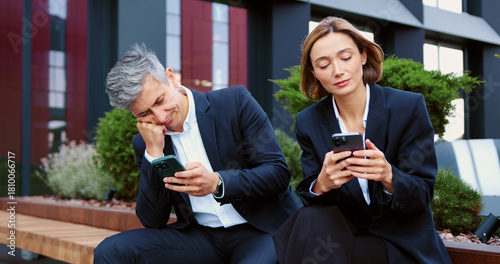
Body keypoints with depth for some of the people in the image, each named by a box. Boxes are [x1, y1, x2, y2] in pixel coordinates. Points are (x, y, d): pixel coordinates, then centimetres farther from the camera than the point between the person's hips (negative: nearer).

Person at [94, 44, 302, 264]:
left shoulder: (235, 102, -7)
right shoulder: (144, 144, 3)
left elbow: (279, 171, -9)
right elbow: (153, 221, -1)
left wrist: (217, 183, -25)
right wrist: (154, 153, -13)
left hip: (261, 229, -2)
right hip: (199, 236, 3)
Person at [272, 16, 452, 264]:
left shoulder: (408, 107, -9)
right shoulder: (308, 122, -1)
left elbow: (422, 195, -10)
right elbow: (309, 198, -4)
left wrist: (388, 177, -32)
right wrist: (321, 184, -28)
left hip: (401, 243, -3)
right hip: (345, 232, 3)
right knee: (311, 220, -29)